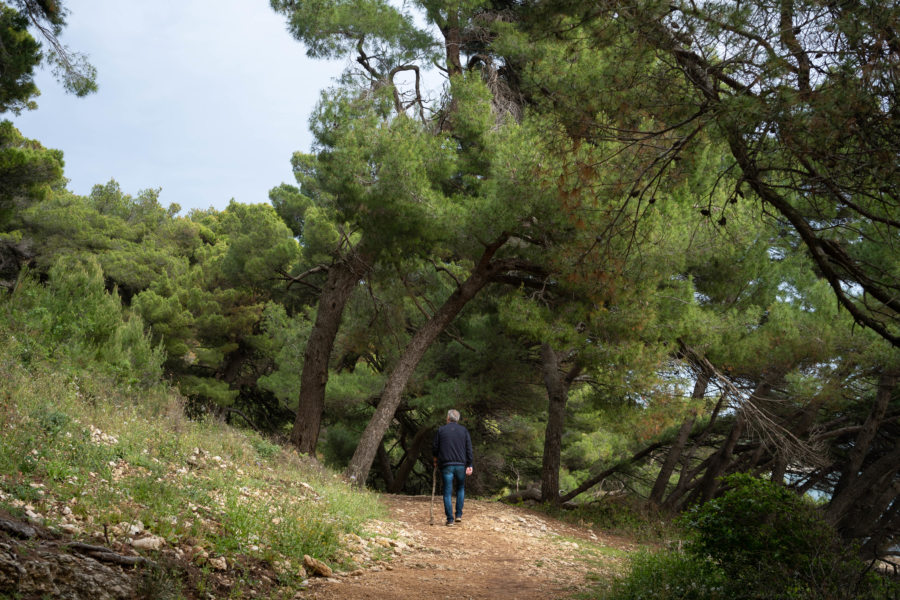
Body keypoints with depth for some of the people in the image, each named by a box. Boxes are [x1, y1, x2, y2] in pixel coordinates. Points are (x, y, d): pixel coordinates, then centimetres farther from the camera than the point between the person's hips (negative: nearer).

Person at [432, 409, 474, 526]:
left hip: (446, 465, -1)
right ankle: (458, 514, 14)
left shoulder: (441, 430, 3)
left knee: (447, 493, 2)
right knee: (461, 489, 20)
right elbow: (469, 449, 2)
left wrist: (435, 460, 22)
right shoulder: (464, 431, 7)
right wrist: (469, 465, 2)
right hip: (461, 465, 2)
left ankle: (450, 519, -1)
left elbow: (435, 448, 5)